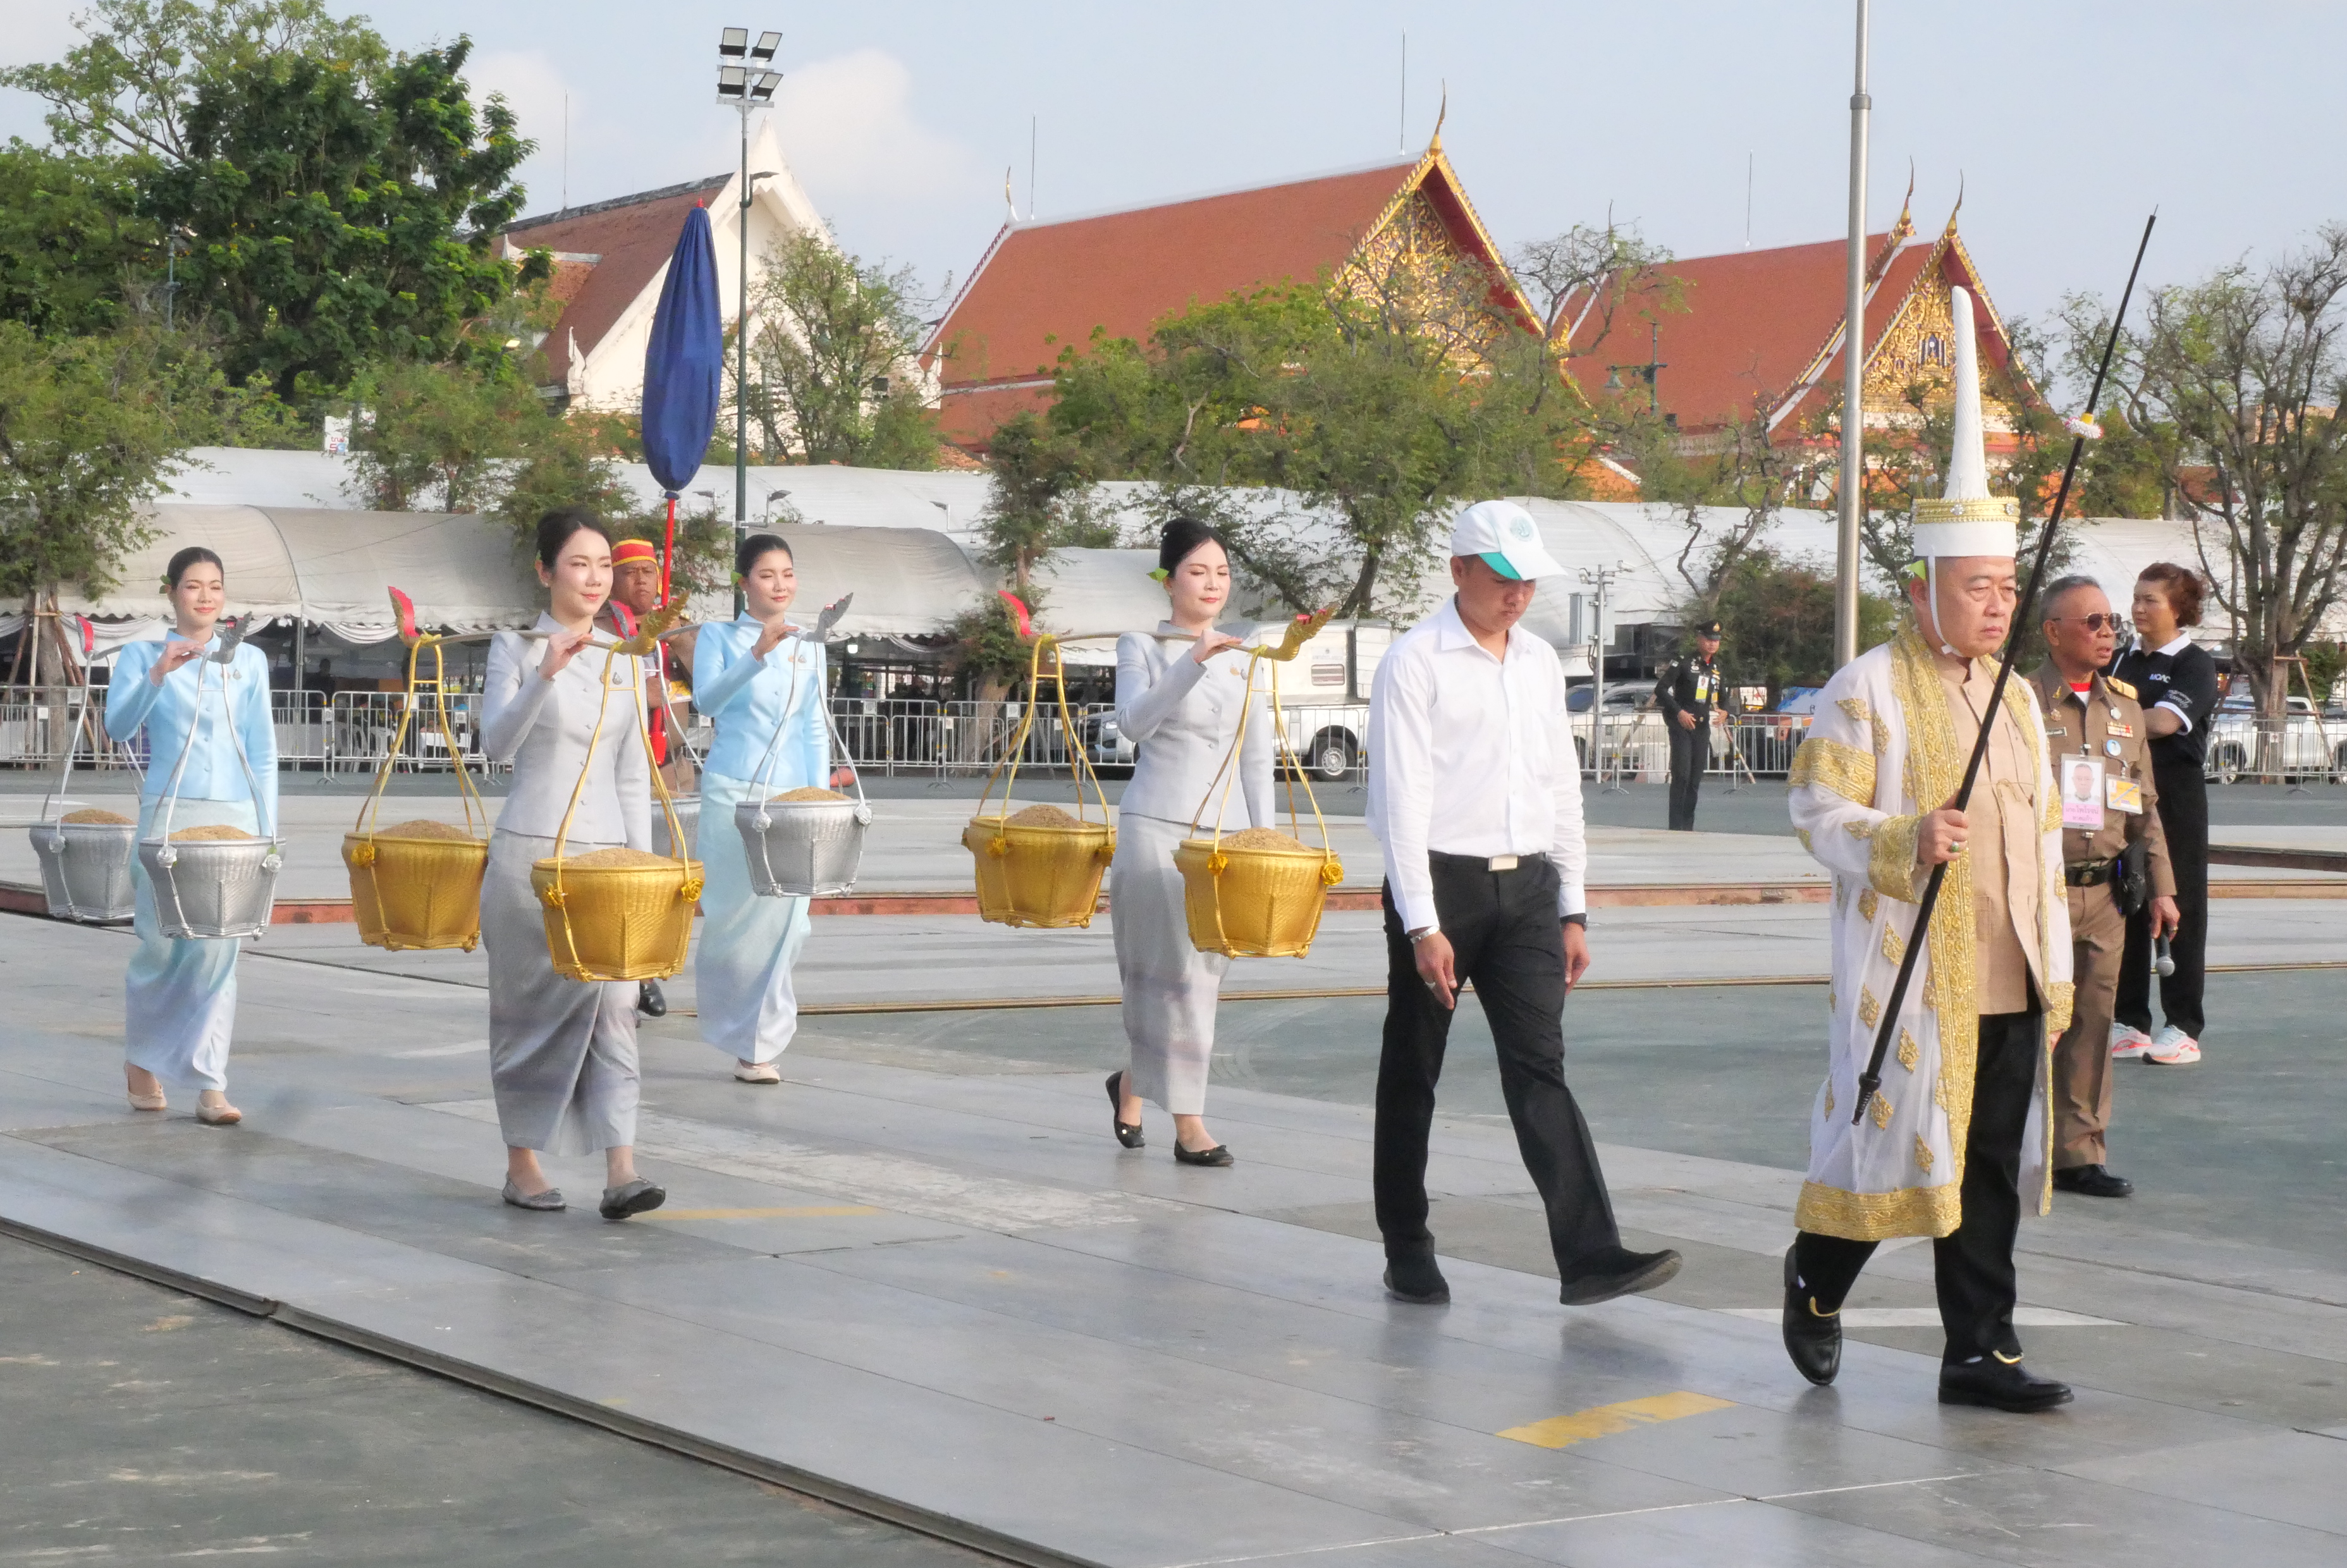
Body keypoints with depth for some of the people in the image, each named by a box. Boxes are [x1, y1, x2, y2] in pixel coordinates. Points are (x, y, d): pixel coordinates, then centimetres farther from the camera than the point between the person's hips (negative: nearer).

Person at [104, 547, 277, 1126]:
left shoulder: (249, 660, 9)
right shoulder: (141, 655, 4)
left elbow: (262, 752, 9)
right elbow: (117, 728, -10)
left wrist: (267, 832, 4)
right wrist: (156, 675, -23)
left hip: (232, 817, 1)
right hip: (168, 816, -1)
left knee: (218, 951, -4)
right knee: (159, 946, 2)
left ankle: (209, 1084, -2)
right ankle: (140, 1058, 27)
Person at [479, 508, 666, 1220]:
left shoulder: (625, 660, 11)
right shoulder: (516, 648, -1)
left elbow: (633, 774, 13)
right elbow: (496, 743, -17)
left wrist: (643, 860, 7)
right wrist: (546, 673, -29)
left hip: (607, 854, 3)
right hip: (530, 854, -3)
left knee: (614, 1008, -7)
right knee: (531, 1009, 5)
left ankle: (620, 1171, -12)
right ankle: (522, 1164, 16)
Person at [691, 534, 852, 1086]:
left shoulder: (809, 648, 12)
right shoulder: (719, 637, 1)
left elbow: (815, 729, 13)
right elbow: (707, 699, -17)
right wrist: (757, 655, -30)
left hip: (791, 796, 3)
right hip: (732, 792, -2)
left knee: (782, 918, -5)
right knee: (733, 914, 0)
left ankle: (759, 1044, 4)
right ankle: (740, 1032, 19)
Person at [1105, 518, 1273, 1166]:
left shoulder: (1245, 662, 13)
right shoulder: (1142, 648, 1)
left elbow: (1257, 760, 14)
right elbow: (1135, 721, -18)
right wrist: (1193, 661, -28)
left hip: (1224, 832, 4)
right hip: (1156, 827, -4)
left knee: (1204, 970, 6)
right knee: (1175, 971, -6)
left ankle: (1132, 1081, 29)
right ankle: (1188, 1124, -2)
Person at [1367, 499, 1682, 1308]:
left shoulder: (1540, 663, 14)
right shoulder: (1415, 663, -6)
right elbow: (1401, 796, -10)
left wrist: (1572, 909, 15)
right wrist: (1422, 924, -15)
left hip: (1527, 886, 4)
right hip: (1441, 883, -4)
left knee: (1540, 1067, -5)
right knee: (1412, 1075, 6)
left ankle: (1588, 1255, -13)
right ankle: (1407, 1252, 17)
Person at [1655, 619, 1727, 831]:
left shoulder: (1716, 667, 12)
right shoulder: (1684, 662, -9)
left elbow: (1722, 694, 25)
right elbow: (1660, 689, -12)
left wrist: (1723, 711, 3)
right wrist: (1679, 712, -19)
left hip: (1702, 726, 7)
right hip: (1681, 724, -7)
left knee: (1696, 778, 8)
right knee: (1682, 775, -12)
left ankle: (1688, 826, 14)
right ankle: (1676, 826, -10)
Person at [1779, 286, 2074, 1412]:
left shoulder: (2016, 698, 16)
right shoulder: (1866, 690, -5)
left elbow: (2043, 838, 20)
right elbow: (1818, 812, -9)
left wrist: (2057, 973, 16)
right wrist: (1908, 840, -27)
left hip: (2005, 984, 6)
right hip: (1906, 975, -6)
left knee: (1991, 1169, 5)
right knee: (1890, 1143, 0)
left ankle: (1977, 1354, 10)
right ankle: (1817, 1277, 26)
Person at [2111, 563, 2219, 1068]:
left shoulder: (2196, 665, -5)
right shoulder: (2125, 660, 14)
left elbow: (2163, 721, -19)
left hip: (2176, 795, -6)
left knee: (2178, 910, -2)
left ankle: (2184, 1028, 2)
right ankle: (2129, 1023, 12)